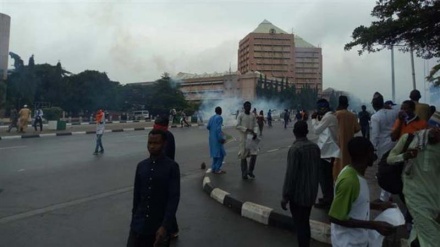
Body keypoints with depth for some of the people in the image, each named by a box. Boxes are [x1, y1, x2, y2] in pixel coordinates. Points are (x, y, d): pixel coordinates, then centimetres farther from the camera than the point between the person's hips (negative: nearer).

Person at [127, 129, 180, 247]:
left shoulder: (172, 167, -11)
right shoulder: (141, 166, 2)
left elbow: (174, 198, -13)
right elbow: (136, 194, 9)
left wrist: (165, 226, -17)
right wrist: (134, 218, 13)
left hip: (159, 225, -3)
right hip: (139, 224, 3)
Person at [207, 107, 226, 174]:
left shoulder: (211, 118, 11)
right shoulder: (219, 118, -12)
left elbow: (208, 127, 10)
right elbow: (218, 129, -20)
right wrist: (221, 138, -18)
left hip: (212, 138, 8)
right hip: (217, 138, -8)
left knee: (215, 153, 16)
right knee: (221, 153, -2)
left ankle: (213, 168, 17)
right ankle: (217, 169, -2)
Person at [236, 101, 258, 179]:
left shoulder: (253, 115, 7)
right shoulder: (241, 115, -5)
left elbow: (255, 126, 7)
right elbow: (237, 126, -11)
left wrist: (255, 133, -11)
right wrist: (247, 129, -20)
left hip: (251, 136, 3)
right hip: (243, 137, -3)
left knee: (254, 154, -4)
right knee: (243, 155, 2)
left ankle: (250, 171, 14)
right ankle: (244, 173, 13)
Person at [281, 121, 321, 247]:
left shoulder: (295, 149, -21)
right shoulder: (315, 147, 1)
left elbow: (290, 175, -22)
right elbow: (318, 169, 10)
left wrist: (285, 196, -14)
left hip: (298, 194, -7)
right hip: (311, 192, 7)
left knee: (299, 224, 6)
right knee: (305, 222, 21)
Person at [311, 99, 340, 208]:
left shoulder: (327, 117, -17)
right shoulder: (331, 116, 15)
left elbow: (316, 130, -14)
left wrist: (314, 119, -3)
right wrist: (319, 119, 7)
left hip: (326, 151, -10)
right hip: (330, 150, 10)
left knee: (323, 176, -3)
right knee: (328, 176, 17)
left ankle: (327, 200, 4)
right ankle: (329, 197, 26)